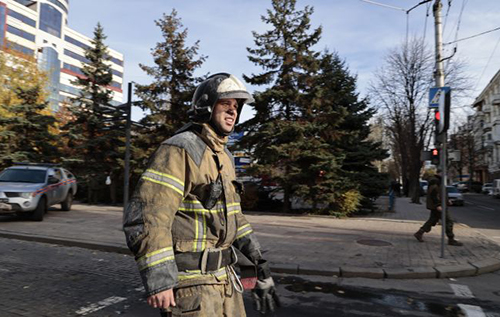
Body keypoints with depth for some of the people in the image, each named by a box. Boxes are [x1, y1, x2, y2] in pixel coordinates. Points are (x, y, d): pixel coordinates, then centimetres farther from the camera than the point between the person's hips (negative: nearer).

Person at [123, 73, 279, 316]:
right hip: (188, 280, -8)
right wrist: (158, 280, -24)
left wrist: (257, 264, 15)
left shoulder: (224, 157, 13)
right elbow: (145, 216, -22)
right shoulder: (179, 150, -15)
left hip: (222, 276, 9)